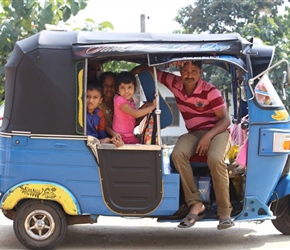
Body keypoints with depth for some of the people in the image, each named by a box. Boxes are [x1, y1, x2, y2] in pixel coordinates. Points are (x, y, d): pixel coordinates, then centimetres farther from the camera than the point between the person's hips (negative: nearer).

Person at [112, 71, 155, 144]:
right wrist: (152, 107, -16)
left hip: (130, 134, 8)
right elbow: (135, 114, -23)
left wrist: (145, 106, 1)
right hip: (122, 137, -8)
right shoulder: (119, 100, -19)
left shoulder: (130, 99, 8)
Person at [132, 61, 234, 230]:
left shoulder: (210, 91, -12)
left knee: (215, 159, -37)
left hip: (217, 131, -4)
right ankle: (195, 203, -25)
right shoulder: (175, 83, 0)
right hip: (194, 133, 4)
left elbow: (225, 119, -11)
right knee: (178, 154, -31)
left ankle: (225, 212, -27)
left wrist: (208, 136, -27)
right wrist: (141, 68, -5)